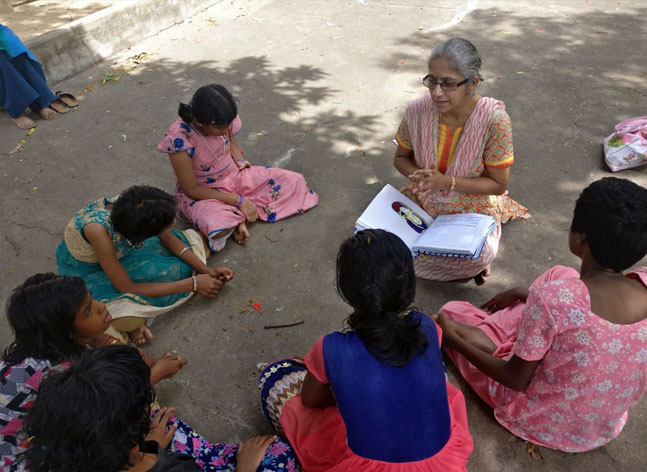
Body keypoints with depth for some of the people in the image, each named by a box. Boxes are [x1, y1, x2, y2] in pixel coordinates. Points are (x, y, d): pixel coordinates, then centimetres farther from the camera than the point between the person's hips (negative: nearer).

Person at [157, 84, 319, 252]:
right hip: (202, 193, -6)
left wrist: (239, 160, -8)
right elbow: (191, 189, -22)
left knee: (295, 181, -7)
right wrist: (238, 200, -24)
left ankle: (236, 216, -11)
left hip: (234, 176, 6)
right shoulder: (179, 139, -29)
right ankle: (238, 217, -5)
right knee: (216, 226, -42)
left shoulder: (221, 122, -15)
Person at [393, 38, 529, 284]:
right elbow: (401, 158, 2)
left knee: (478, 255, -30)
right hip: (424, 201, 4)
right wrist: (418, 176, -20)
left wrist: (447, 182, -27)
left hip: (472, 207, -3)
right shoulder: (417, 110, -15)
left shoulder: (493, 118, -23)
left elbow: (498, 185, -14)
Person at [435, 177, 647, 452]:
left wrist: (453, 338, -10)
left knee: (452, 313, 8)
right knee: (560, 276, 14)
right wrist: (527, 296, 11)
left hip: (539, 419, -5)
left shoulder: (551, 298, -36)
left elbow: (517, 379, -22)